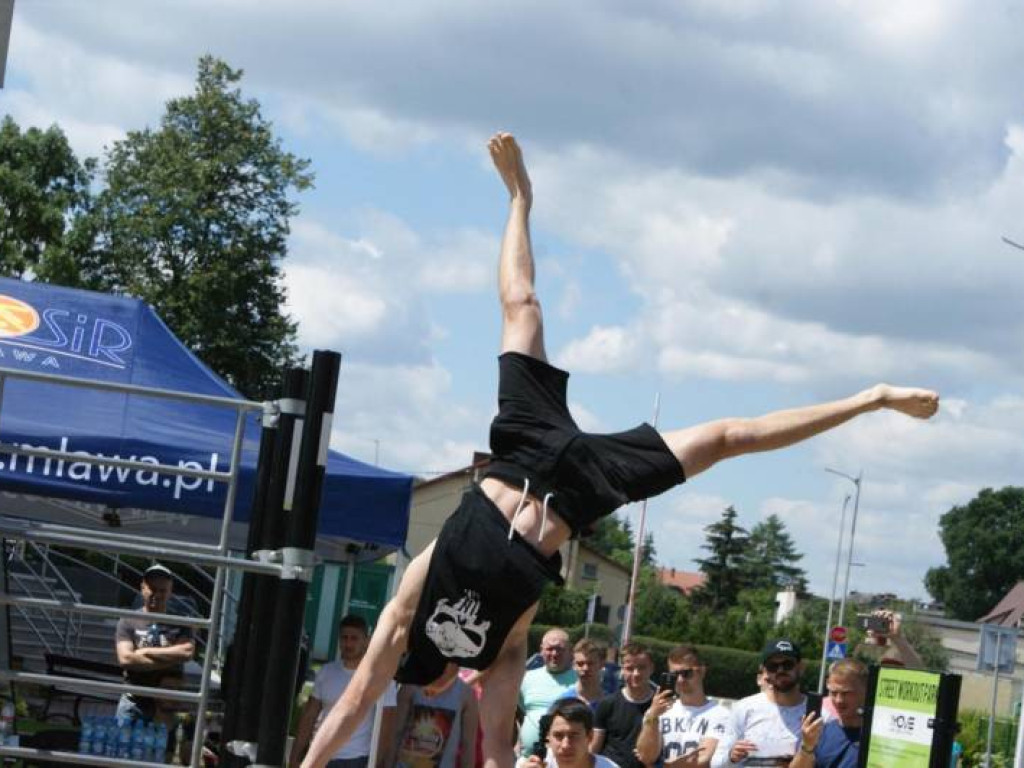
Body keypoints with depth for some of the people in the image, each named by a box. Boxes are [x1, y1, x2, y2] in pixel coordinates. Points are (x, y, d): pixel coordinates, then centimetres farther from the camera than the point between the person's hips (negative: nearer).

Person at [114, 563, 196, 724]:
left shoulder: (179, 625, 10)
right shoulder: (128, 622, 4)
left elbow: (188, 652, -8)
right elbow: (125, 659, -10)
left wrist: (146, 652, -8)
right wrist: (171, 658, -10)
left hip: (166, 705, 1)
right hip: (133, 704, -1)